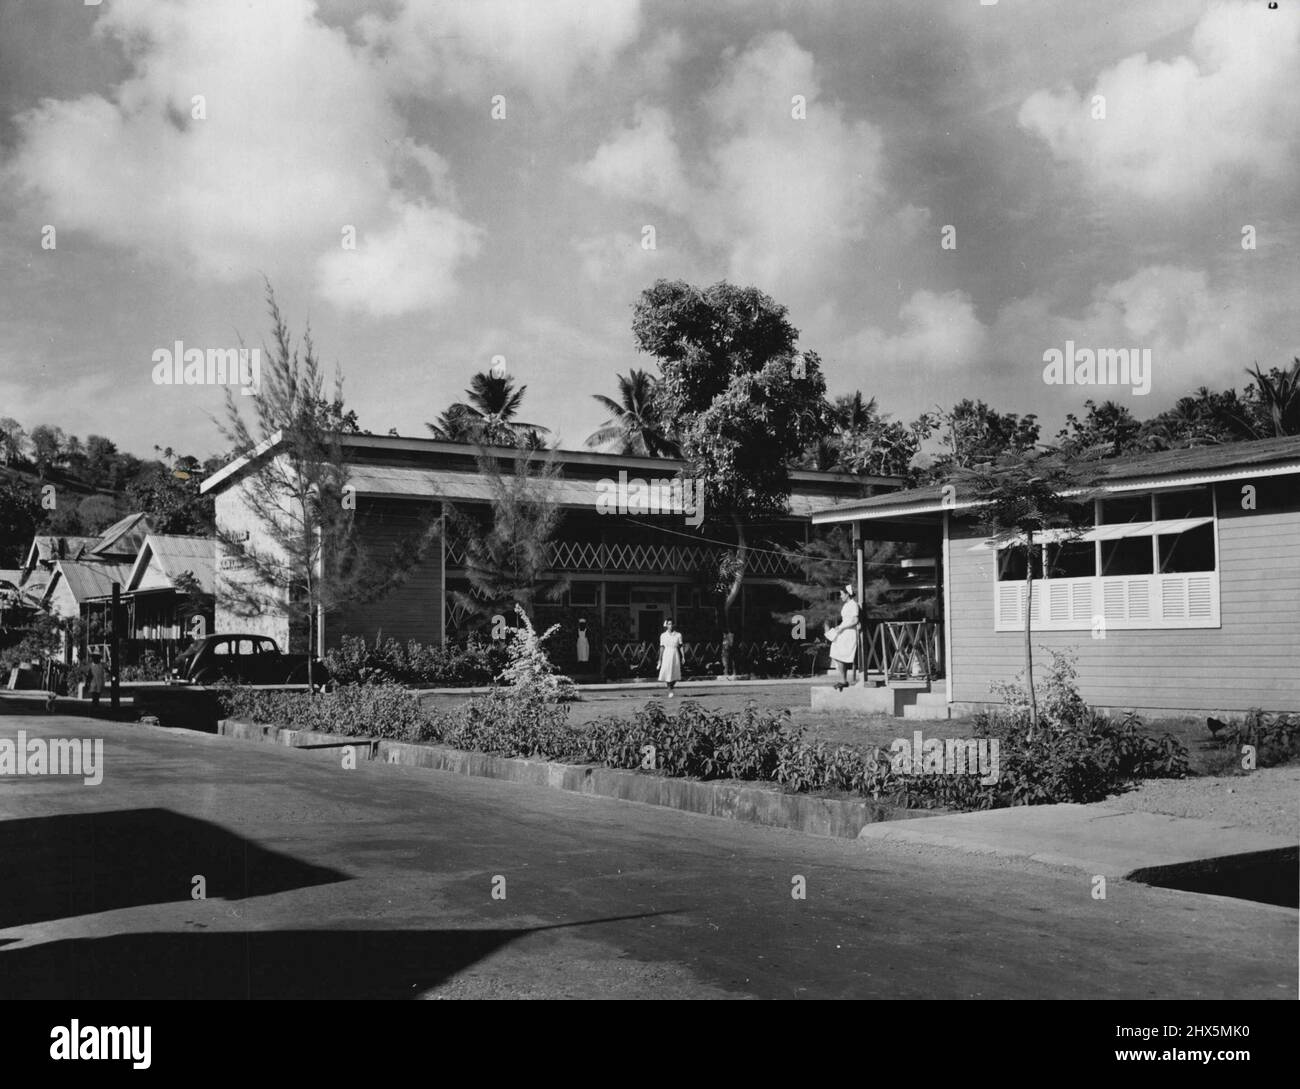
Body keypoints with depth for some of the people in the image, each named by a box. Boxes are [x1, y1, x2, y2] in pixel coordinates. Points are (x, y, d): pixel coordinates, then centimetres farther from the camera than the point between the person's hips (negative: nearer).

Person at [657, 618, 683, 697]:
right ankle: (669, 691, 3)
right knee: (667, 674, -11)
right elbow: (661, 648, 6)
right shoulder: (663, 636, 4)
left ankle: (671, 688, 28)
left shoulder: (678, 635, 3)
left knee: (676, 676, 1)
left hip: (675, 655, 1)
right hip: (666, 656, -1)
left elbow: (680, 647, 3)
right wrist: (660, 660, 5)